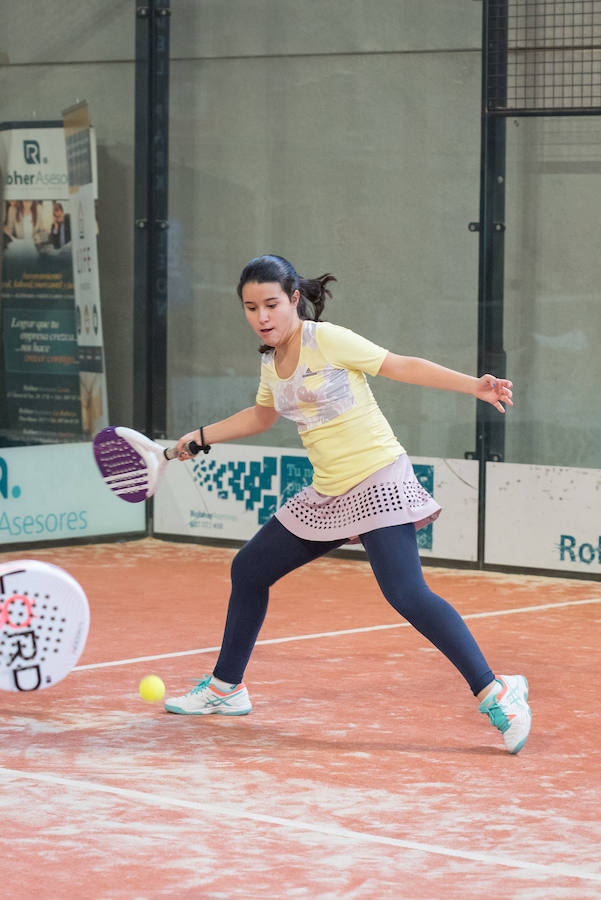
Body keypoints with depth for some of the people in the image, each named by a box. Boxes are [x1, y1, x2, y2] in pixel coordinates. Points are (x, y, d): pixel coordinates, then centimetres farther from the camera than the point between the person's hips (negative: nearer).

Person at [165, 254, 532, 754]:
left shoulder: (327, 340, -12)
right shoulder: (271, 361, 10)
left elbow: (402, 366, -8)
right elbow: (262, 416, 30)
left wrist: (475, 386, -15)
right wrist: (201, 438, 27)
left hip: (378, 483, -8)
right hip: (326, 496, 8)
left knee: (408, 596, -23)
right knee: (248, 570, 14)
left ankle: (496, 693, -22)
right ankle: (226, 689, 30)